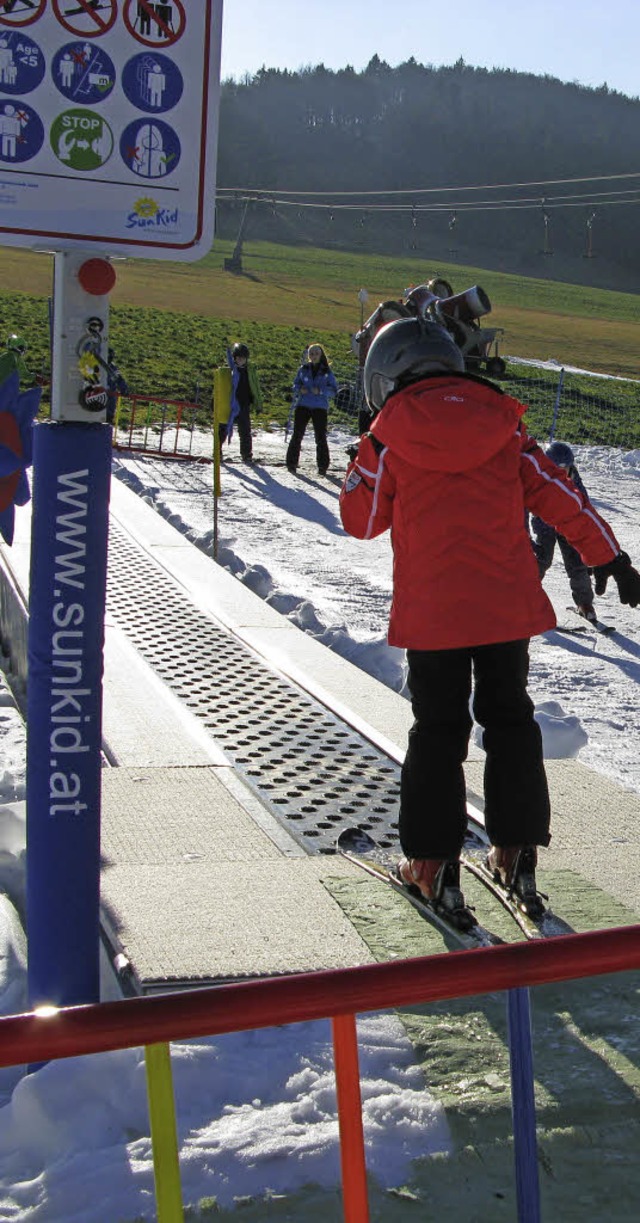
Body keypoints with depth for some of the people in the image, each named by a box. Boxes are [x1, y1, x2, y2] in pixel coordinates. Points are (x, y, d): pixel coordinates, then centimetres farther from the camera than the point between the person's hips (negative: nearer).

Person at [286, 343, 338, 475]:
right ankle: (292, 463, 8)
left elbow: (333, 390, 0)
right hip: (303, 406, 1)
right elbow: (295, 384, 14)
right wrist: (299, 389, -8)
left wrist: (321, 391, -17)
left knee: (321, 437, -2)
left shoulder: (327, 371, 2)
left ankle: (323, 466, 6)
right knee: (297, 435, -1)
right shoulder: (304, 369, 7)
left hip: (320, 408, -1)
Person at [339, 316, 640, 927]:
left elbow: (362, 519, 2)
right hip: (508, 606, 3)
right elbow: (559, 494, 5)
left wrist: (365, 460, 17)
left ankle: (433, 863, 13)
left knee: (437, 732, 10)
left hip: (431, 613, -2)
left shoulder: (388, 439, -6)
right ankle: (516, 854, 23)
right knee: (510, 721, 17)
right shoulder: (503, 426, 2)